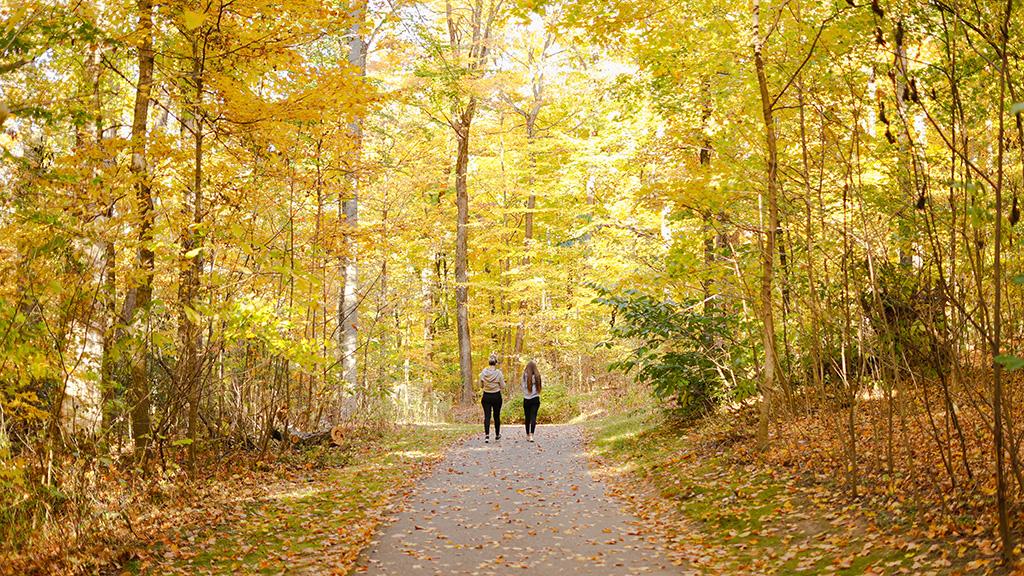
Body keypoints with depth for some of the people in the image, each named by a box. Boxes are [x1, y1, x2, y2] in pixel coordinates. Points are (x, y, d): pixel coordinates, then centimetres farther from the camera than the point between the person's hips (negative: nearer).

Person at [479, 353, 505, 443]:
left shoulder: (483, 372, -5)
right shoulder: (498, 373, -12)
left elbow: (481, 386, 3)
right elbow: (502, 387, -6)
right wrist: (502, 379, 9)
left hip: (486, 396, 1)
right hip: (496, 396, -1)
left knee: (487, 416, 1)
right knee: (496, 416, 13)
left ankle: (487, 435, -16)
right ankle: (497, 435, 26)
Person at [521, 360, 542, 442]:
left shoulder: (525, 375, -7)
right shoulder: (537, 375, -4)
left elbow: (523, 386, -7)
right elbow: (541, 385, 2)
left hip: (526, 399, 0)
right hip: (535, 398, 0)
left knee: (527, 418, 12)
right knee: (533, 417, -2)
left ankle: (528, 435, 20)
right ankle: (531, 435, -16)